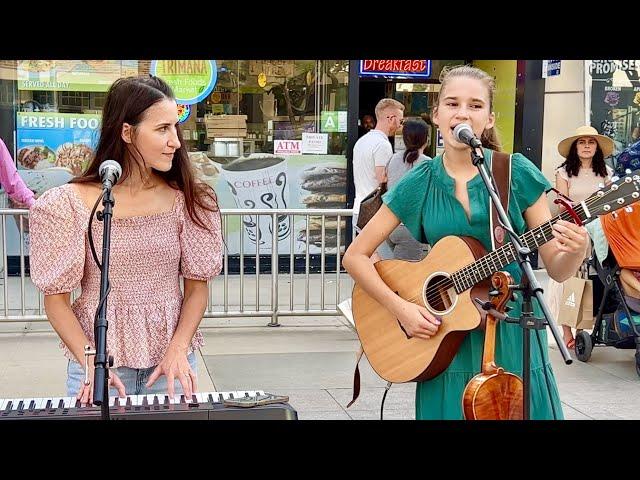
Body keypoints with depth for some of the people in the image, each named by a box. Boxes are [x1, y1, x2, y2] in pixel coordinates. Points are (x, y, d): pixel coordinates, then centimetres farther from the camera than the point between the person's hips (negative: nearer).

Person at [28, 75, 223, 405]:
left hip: (170, 364, 2)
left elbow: (197, 287, 2)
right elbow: (56, 300, -5)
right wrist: (92, 363, -17)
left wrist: (178, 350, -13)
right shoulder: (70, 204, -9)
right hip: (97, 354, -2)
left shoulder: (187, 200, -2)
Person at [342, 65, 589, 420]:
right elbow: (355, 256, 0)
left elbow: (556, 269, -2)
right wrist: (400, 307, -12)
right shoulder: (419, 183, -2)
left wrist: (576, 250, -24)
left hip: (514, 336, 0)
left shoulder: (516, 172, -4)